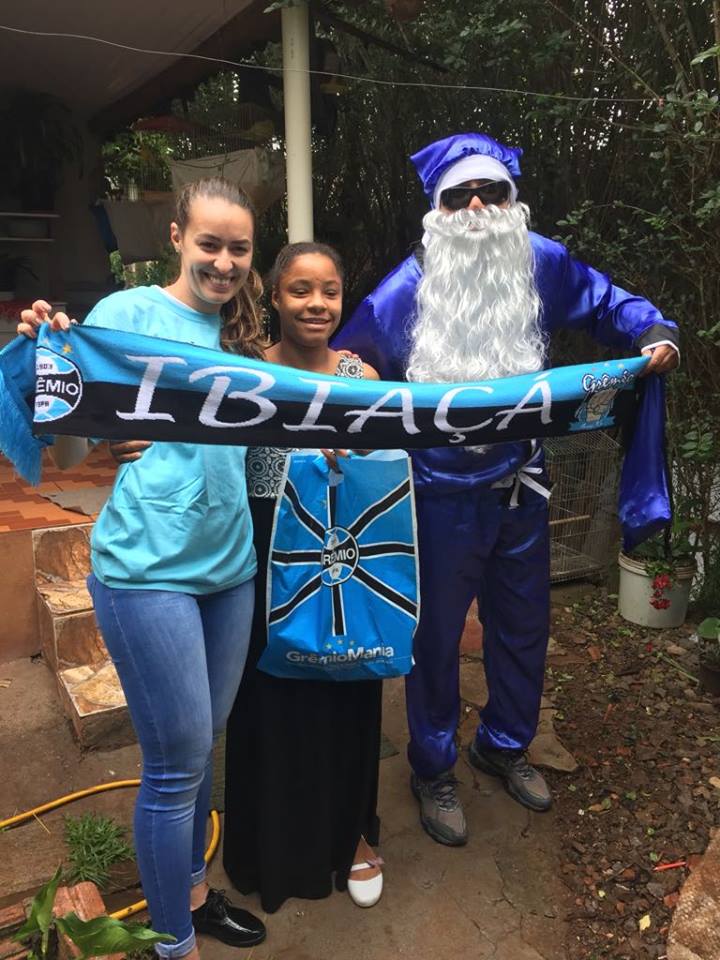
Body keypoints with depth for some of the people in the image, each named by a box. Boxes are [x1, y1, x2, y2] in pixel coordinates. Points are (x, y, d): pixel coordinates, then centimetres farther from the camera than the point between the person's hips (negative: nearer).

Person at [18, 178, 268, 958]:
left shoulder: (240, 333, 10)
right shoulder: (126, 313, -7)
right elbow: (67, 452, -9)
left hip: (229, 565, 6)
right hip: (147, 570, -6)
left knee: (202, 745, 19)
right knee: (178, 759, 4)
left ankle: (189, 894, 43)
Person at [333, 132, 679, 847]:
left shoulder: (542, 264, -4)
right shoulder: (405, 290, -15)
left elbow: (606, 303, 11)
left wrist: (654, 332, -8)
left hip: (521, 483, 5)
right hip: (443, 493, -4)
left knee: (523, 626, 19)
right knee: (436, 635, 10)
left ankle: (505, 745, 47)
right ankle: (432, 769, 36)